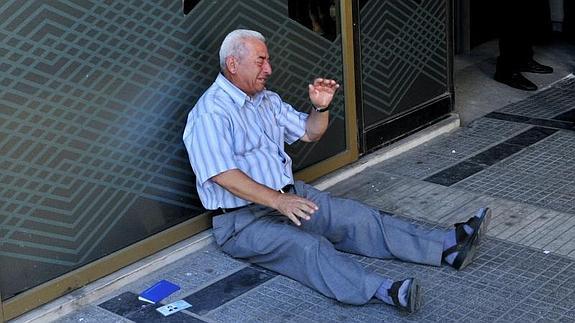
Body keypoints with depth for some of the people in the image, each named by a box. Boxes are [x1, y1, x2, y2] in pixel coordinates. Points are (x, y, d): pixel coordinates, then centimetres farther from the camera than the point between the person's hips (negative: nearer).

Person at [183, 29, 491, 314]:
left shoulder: (266, 100, 13)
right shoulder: (211, 113, -15)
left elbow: (310, 133, 21)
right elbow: (223, 175, -25)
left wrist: (321, 106, -1)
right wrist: (278, 200, -33)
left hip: (289, 196, 8)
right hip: (243, 219, -8)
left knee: (357, 217, -8)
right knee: (307, 247, -33)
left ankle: (447, 246, -15)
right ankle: (382, 290, -55)